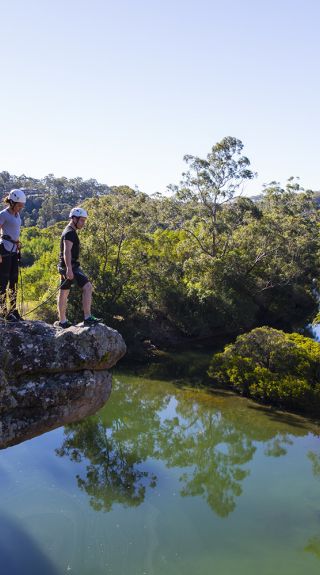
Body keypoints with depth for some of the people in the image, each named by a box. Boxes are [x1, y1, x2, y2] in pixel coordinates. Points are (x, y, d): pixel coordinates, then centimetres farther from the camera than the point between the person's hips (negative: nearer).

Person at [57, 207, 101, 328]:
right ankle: (87, 318, -19)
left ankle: (62, 321, 19)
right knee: (87, 287, -16)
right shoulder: (70, 232, -13)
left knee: (64, 292, 12)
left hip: (66, 267, 11)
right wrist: (69, 268, -33)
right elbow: (67, 251, -25)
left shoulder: (69, 232, 20)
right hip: (70, 266, -11)